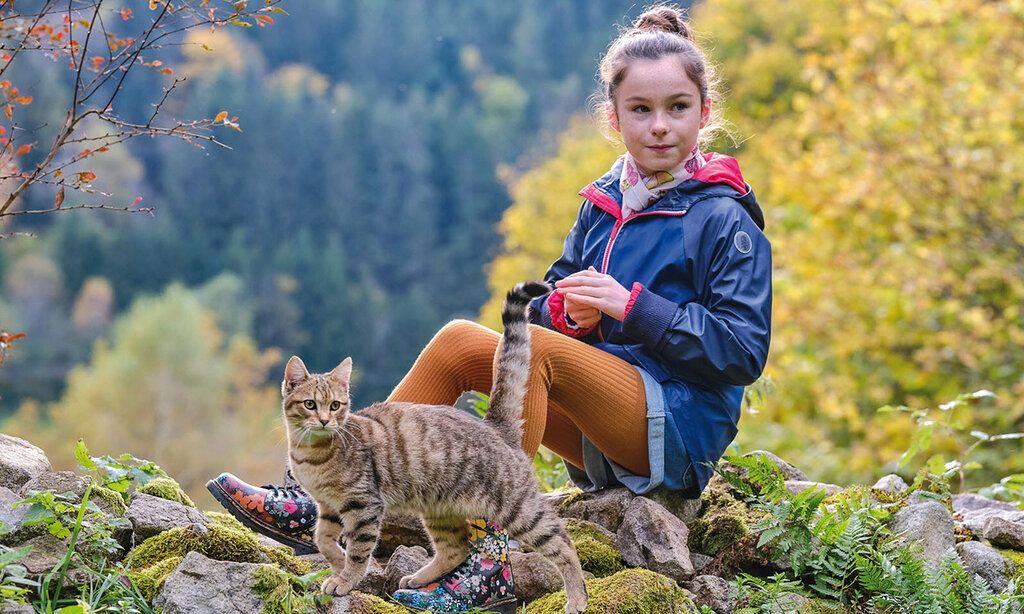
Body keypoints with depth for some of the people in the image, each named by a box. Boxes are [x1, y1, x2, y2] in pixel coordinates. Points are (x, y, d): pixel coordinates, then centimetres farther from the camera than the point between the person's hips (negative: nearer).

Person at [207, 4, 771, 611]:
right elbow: (545, 302, 15)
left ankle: (492, 554, -34)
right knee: (458, 340, -10)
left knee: (528, 346, -29)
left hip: (682, 425, -7)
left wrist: (633, 306, -20)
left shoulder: (725, 220, -7)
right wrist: (565, 310, -9)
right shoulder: (602, 205, 13)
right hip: (597, 422, 7)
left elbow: (744, 351, -14)